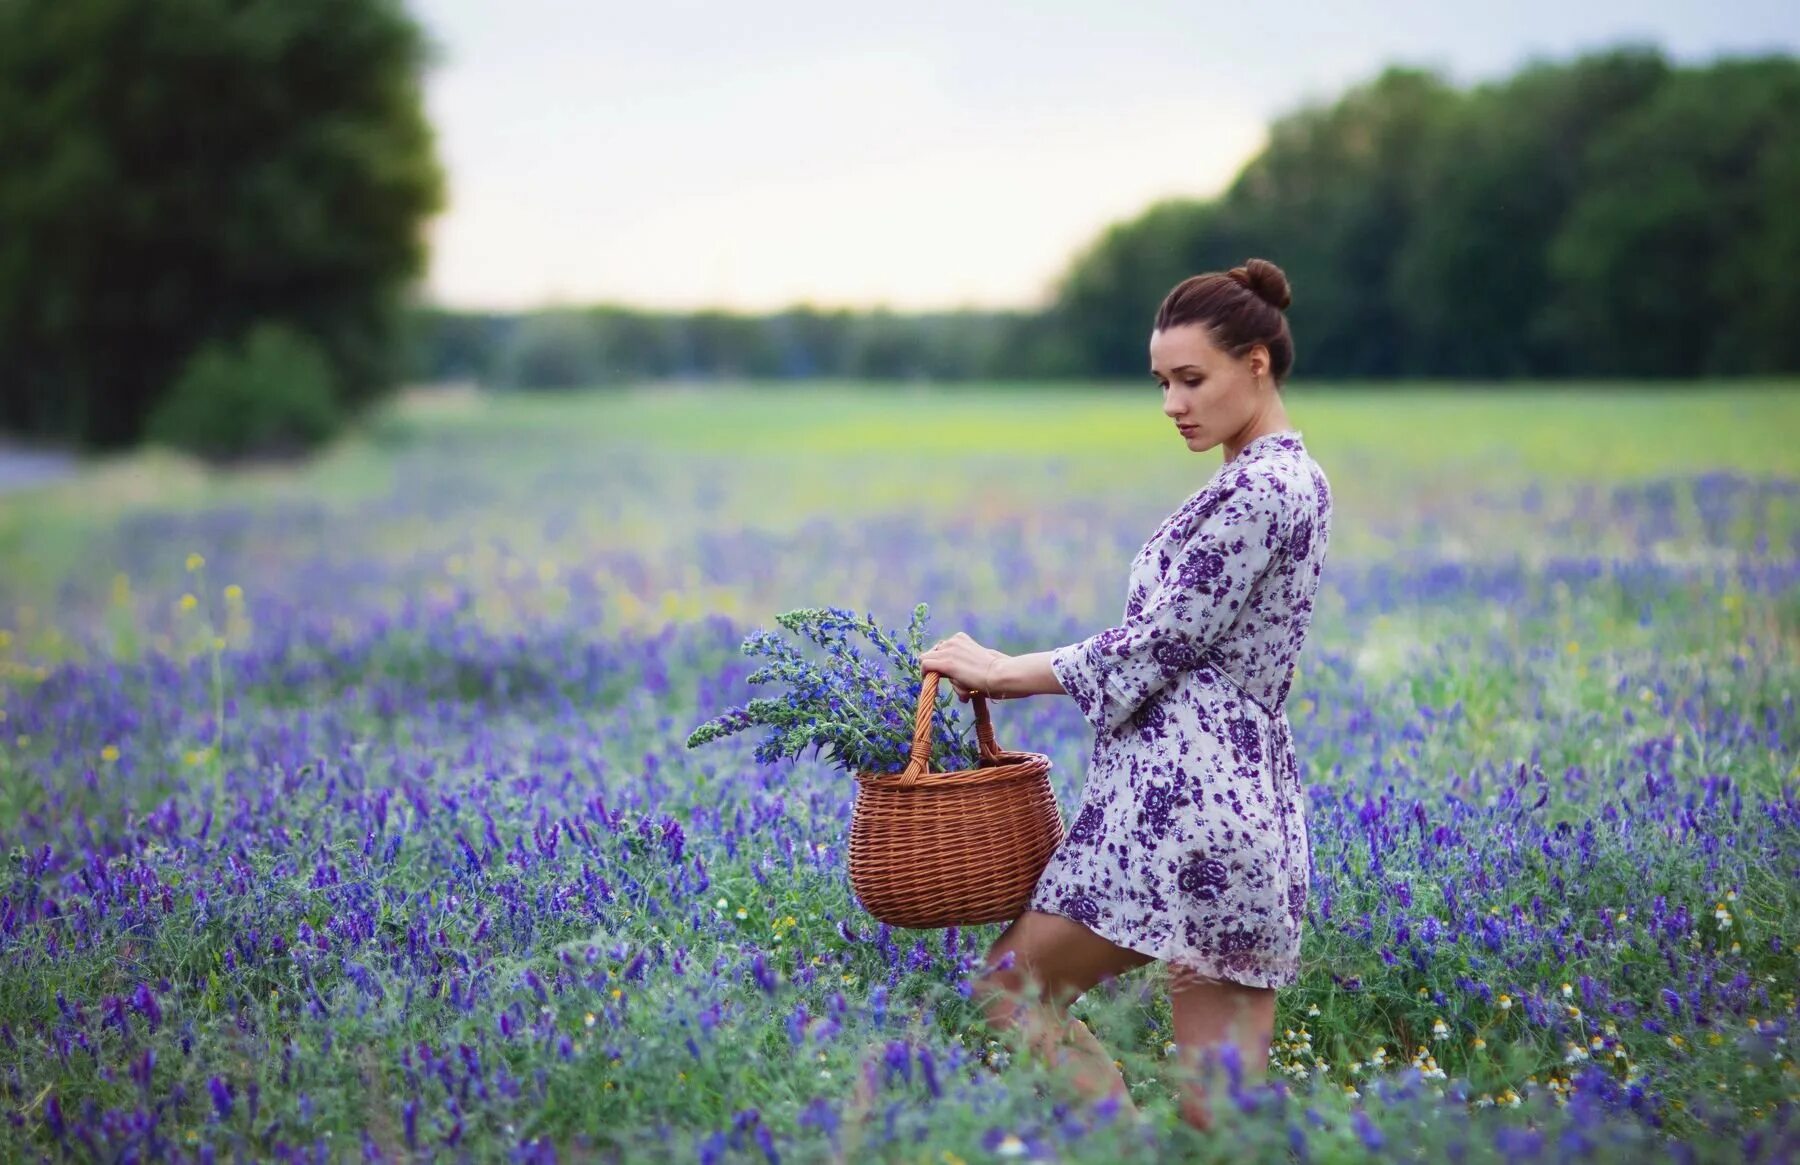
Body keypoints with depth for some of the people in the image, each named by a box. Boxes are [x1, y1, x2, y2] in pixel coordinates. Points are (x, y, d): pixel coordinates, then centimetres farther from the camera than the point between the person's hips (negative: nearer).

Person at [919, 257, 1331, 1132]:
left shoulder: (1253, 490, -14)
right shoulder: (1290, 478, 17)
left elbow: (1158, 647, -14)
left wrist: (1004, 672, -2)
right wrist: (1012, 673, 15)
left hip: (1184, 800, -10)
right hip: (1246, 803, 10)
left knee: (1014, 984, 4)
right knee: (1224, 1101, 8)